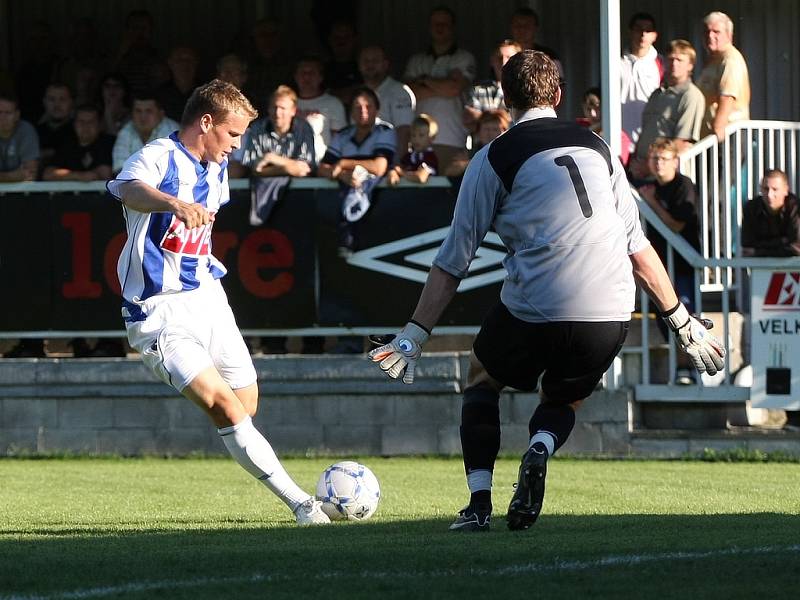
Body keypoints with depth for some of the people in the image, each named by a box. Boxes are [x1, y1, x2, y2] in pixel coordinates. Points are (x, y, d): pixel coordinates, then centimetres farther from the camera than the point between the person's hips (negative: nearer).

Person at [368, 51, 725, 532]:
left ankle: (479, 503, 10)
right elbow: (639, 247, 20)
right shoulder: (597, 148, 18)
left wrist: (415, 335, 10)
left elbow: (454, 261, 6)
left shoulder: (494, 159, 7)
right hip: (611, 313, 3)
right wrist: (683, 322, 26)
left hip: (534, 311, -3)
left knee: (483, 379, 26)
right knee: (565, 399, 29)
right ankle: (541, 449, -6)